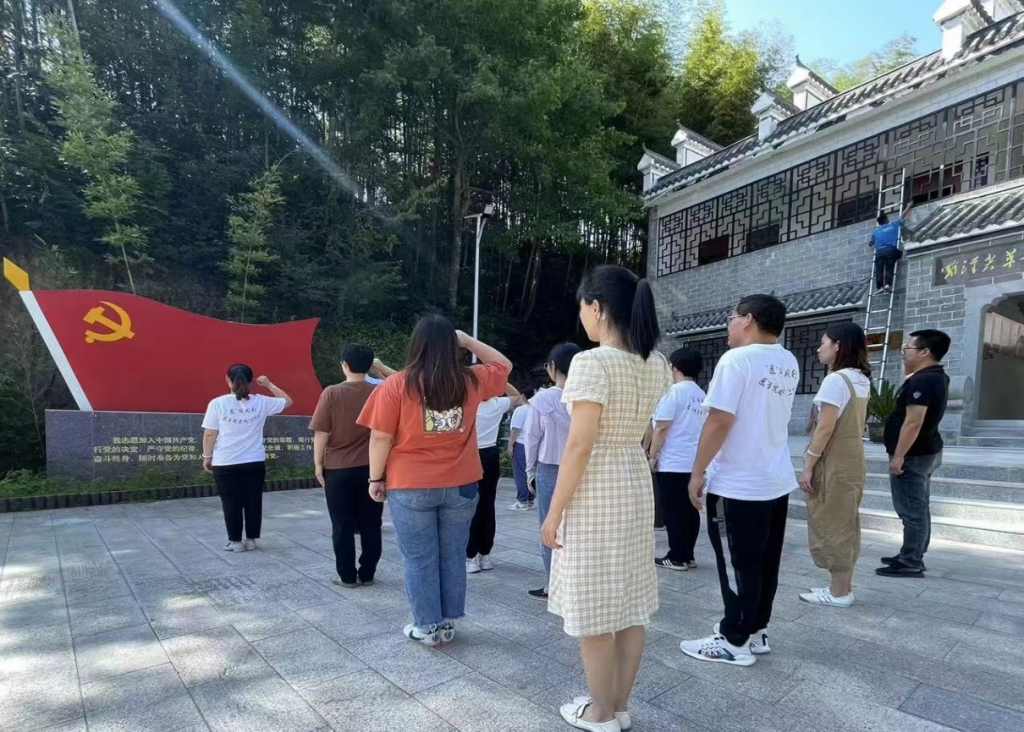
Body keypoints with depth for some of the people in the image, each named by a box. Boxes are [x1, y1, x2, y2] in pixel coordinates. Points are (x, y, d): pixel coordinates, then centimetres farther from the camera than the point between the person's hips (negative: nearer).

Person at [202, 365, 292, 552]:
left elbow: (209, 435, -4)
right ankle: (251, 539, 18)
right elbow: (288, 401, 12)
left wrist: (207, 457, 9)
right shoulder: (261, 402, -2)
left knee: (231, 503, 9)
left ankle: (235, 541, 15)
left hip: (225, 464, -1)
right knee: (253, 502, 11)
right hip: (255, 463, 2)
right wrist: (269, 385, 17)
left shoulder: (217, 403, -7)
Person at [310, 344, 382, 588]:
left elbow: (321, 433, -7)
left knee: (343, 526, 9)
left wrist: (318, 463, 2)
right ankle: (367, 574, 18)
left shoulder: (331, 393, -9)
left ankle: (347, 576, 16)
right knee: (370, 525, 10)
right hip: (371, 468, 2)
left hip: (338, 469, -2)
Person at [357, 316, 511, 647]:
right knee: (452, 556, 15)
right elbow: (504, 365, 17)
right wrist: (468, 340, 14)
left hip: (411, 487, -2)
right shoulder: (471, 381, -2)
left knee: (419, 559, 10)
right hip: (460, 485, 3)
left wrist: (376, 478, 3)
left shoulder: (396, 384, -9)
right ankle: (447, 623, 25)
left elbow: (381, 437, -8)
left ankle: (427, 626, 20)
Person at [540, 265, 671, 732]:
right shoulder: (656, 365, 4)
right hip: (636, 487, 8)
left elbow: (579, 446, -21)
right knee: (629, 604, 17)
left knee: (594, 611, 8)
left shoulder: (592, 363, -20)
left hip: (594, 493, -8)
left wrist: (553, 513, -13)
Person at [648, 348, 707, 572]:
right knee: (690, 511, 10)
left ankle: (677, 558, 6)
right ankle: (688, 556, 17)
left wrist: (652, 455, -7)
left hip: (671, 463, -7)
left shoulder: (674, 391, -11)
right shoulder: (702, 396, 12)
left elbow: (662, 428, -14)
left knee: (674, 512, 0)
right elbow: (702, 429, 17)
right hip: (694, 463, 7)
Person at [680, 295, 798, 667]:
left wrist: (697, 472, -13)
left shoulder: (737, 359, -16)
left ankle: (735, 642, 13)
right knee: (765, 563, 16)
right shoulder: (790, 364, 9)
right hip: (777, 480, 8)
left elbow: (719, 421, -20)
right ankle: (756, 631, 28)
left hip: (737, 484, -8)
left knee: (738, 565, 2)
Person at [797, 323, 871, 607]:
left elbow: (825, 428, -20)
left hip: (834, 464, -9)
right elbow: (851, 424, 13)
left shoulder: (835, 380, -17)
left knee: (832, 525, 0)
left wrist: (808, 465, -16)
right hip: (851, 461, 9)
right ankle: (843, 586, 23)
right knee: (845, 525, 14)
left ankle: (839, 592, 9)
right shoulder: (860, 380, 11)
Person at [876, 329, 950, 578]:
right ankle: (912, 557, 24)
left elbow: (913, 422, -26)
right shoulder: (936, 376, 12)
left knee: (911, 510, -5)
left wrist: (898, 456, -23)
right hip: (925, 451, 11)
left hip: (913, 454, -11)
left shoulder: (922, 381, -21)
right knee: (918, 508, 15)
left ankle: (910, 563, 2)